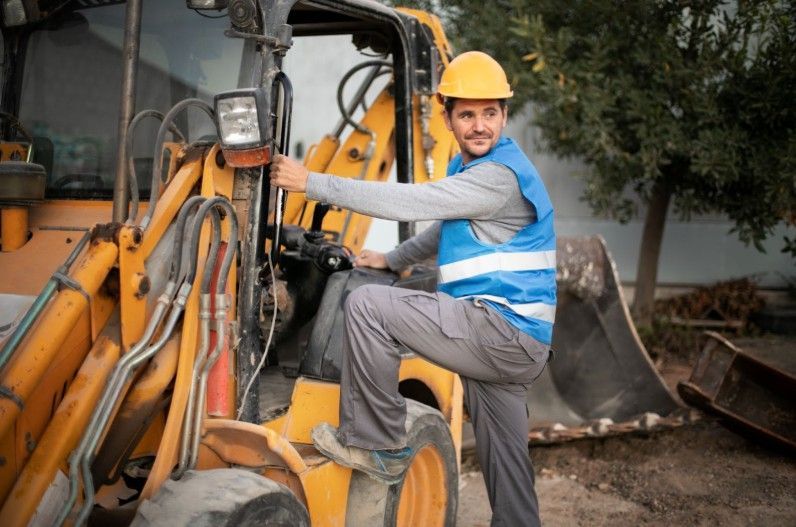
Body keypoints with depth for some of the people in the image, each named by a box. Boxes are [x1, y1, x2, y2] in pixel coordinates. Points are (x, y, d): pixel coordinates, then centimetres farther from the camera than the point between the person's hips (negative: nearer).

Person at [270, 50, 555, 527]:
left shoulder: (500, 175, -14)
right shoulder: (473, 167, 18)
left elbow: (409, 202, -20)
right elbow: (446, 228, 35)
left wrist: (312, 182, -17)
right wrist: (393, 259, 29)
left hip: (503, 331, -10)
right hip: (516, 345, 10)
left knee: (368, 304, -15)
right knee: (507, 468, 13)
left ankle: (376, 446, -7)